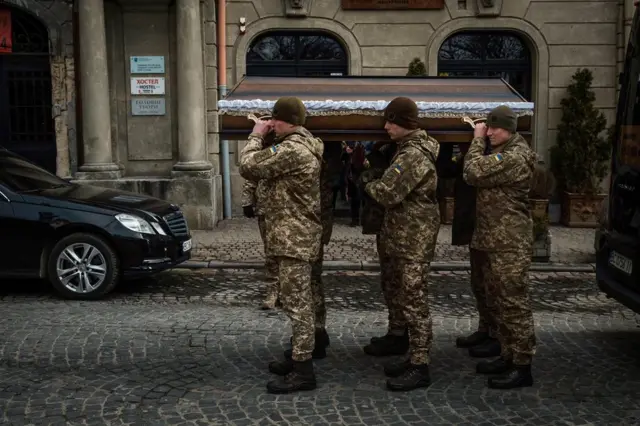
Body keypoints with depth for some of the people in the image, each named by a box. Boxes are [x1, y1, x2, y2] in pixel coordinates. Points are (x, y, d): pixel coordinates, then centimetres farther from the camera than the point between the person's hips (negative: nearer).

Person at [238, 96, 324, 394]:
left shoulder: (291, 149, -19)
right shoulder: (306, 145, 15)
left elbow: (248, 167, -20)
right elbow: (265, 169, 16)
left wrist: (256, 136, -5)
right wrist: (263, 138, 5)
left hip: (294, 237, -11)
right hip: (298, 235, 11)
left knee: (296, 302, -6)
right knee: (299, 301, 17)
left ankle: (303, 371, 0)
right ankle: (299, 358, 29)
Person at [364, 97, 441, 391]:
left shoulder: (413, 155, -19)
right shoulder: (410, 149, 14)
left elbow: (386, 193, -25)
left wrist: (365, 181, -6)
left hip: (414, 241, -10)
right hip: (403, 238, 10)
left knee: (414, 302, -4)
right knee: (409, 301, 15)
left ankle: (420, 367, 4)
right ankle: (415, 358, 26)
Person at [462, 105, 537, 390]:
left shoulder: (516, 156, -17)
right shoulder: (501, 152, 17)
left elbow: (473, 173, -23)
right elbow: (475, 176, 14)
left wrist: (477, 140, -10)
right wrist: (480, 141, 6)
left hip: (509, 243, -10)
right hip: (492, 240, 10)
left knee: (514, 303, -5)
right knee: (499, 302, 15)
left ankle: (522, 366, 3)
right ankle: (508, 357, 26)